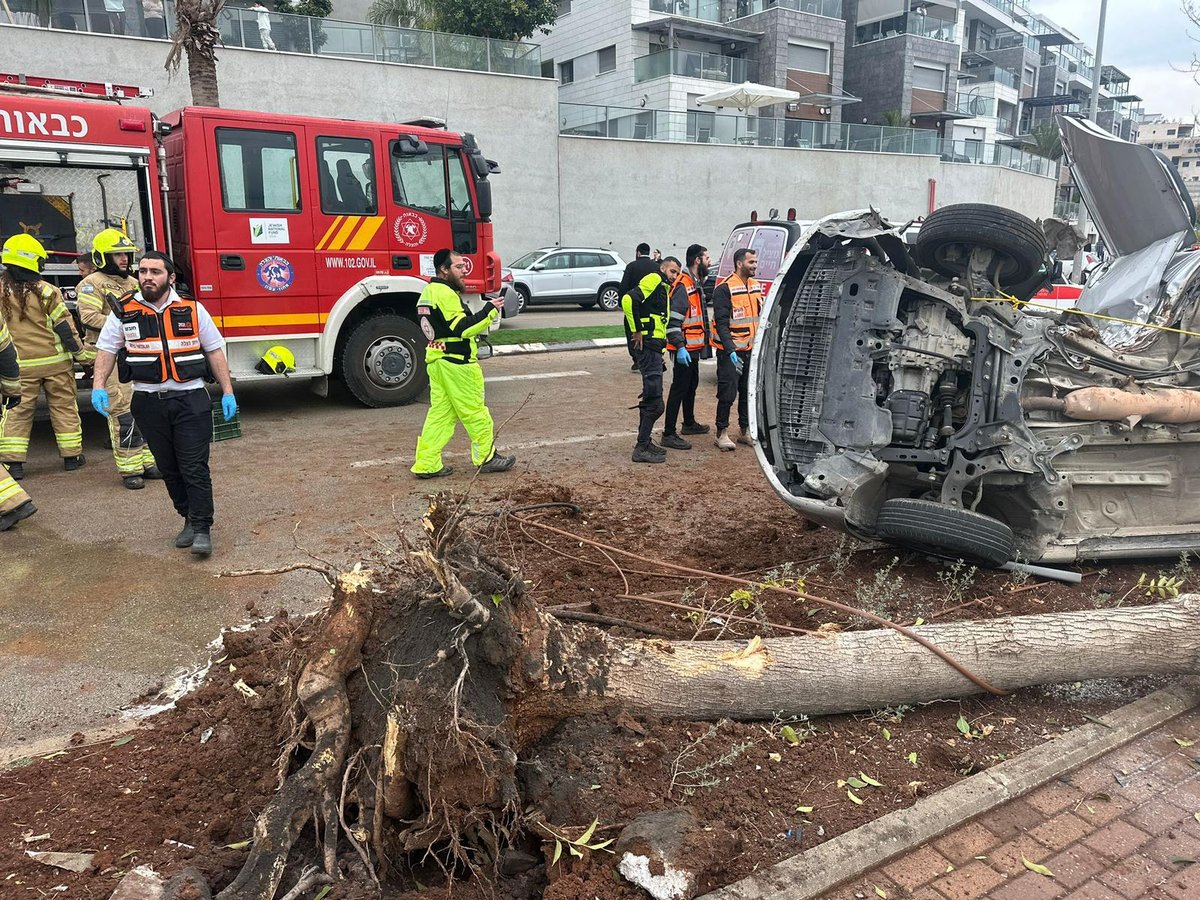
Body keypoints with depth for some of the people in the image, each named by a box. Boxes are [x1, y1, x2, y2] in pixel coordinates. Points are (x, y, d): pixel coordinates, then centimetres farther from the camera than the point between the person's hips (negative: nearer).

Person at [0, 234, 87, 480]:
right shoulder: (45, 291, -10)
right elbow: (64, 327, -7)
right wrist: (79, 353, 2)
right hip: (54, 361, -2)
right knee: (64, 407, 9)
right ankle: (71, 456, 14)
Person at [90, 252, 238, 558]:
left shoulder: (192, 310, 1)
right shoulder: (123, 312, 3)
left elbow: (214, 351, 4)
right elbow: (106, 350, 5)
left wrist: (227, 391, -1)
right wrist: (99, 386, -10)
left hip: (191, 399, -2)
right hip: (150, 403, 2)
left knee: (195, 467, -5)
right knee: (169, 468, 11)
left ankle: (202, 529, 0)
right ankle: (189, 519, 25)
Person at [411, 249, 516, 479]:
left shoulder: (429, 291, 16)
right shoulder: (446, 294, -16)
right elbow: (463, 328, -22)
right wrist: (489, 311, -17)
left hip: (436, 361, 10)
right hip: (457, 364, -10)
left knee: (440, 413, 11)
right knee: (475, 412, 3)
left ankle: (426, 464, 10)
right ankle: (487, 457, 14)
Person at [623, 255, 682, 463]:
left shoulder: (663, 288, 22)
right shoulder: (654, 280, -7)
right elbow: (628, 300, -23)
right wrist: (637, 331, -18)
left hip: (654, 349, 10)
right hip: (649, 347, -10)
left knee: (650, 399, 16)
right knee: (654, 402, -10)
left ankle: (644, 442, 26)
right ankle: (641, 448, -6)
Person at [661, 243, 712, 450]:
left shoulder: (695, 283, 17)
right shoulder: (683, 285, -17)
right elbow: (673, 320, -24)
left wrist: (704, 343, 26)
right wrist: (680, 347, -28)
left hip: (694, 347, 10)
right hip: (685, 349, -10)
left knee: (692, 385, 22)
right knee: (679, 389, -8)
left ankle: (689, 423, 38)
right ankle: (669, 434, -6)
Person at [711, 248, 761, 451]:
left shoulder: (756, 287, 11)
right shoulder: (724, 289, -13)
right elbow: (721, 323, -17)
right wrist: (730, 350, -24)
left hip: (751, 350, 7)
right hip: (730, 351, -7)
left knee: (748, 392, 13)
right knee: (728, 394, -3)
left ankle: (746, 431, 24)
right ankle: (722, 433, 8)